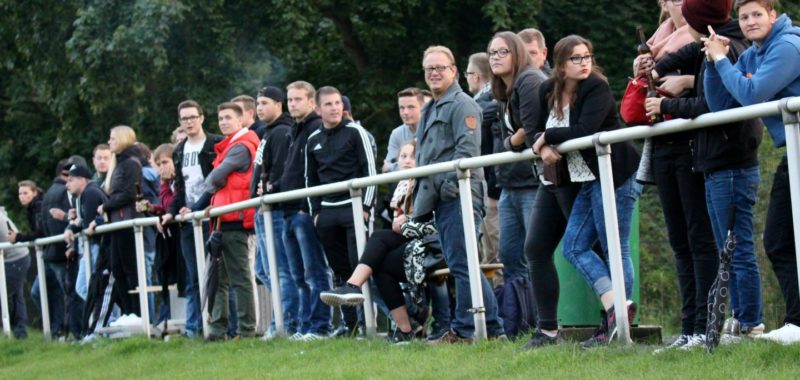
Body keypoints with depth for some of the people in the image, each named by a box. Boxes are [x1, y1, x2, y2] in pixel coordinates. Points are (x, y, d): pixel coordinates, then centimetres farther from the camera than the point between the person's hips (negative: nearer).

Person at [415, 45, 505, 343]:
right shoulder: (430, 110, 25)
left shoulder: (462, 105, -5)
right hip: (441, 199, 10)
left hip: (459, 195, -10)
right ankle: (489, 327, 10)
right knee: (458, 265, 8)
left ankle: (464, 330, -9)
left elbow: (468, 148, -17)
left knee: (461, 264, -11)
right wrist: (422, 195, 20)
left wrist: (450, 183, -21)